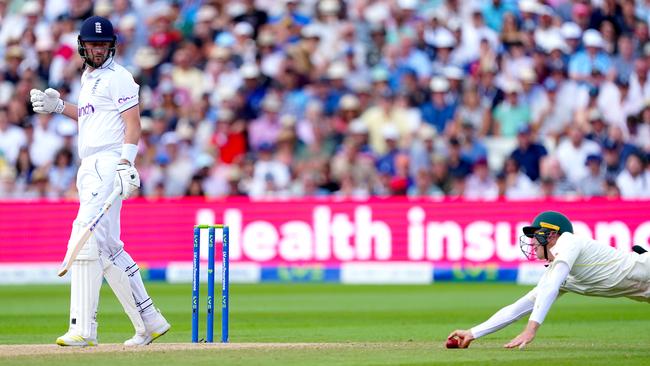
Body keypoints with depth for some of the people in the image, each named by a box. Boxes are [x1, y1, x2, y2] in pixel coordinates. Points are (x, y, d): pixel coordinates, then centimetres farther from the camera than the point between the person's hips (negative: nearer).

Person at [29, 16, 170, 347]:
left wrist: (126, 163, -26)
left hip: (110, 165, -10)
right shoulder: (88, 78, 21)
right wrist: (58, 106, 20)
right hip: (89, 169, 10)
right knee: (108, 249, 10)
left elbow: (132, 121, -14)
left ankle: (82, 329, -19)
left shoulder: (117, 77, -6)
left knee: (86, 240, -16)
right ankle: (148, 322, 15)